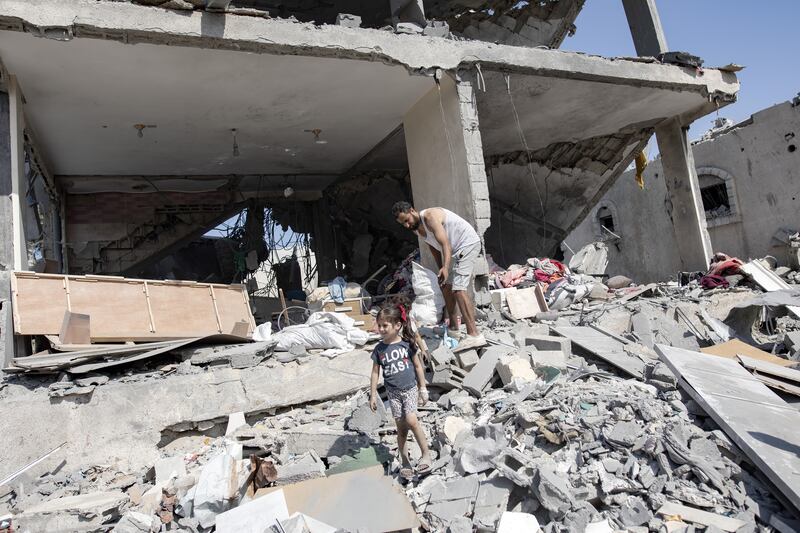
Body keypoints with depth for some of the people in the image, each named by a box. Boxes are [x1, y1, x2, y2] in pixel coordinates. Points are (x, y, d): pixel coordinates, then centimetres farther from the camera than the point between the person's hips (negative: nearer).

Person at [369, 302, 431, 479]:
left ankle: (426, 452, 0)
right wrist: (373, 395, 2)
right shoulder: (379, 349, -4)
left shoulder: (407, 344, -9)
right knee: (401, 427, 6)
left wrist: (422, 388, 3)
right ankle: (404, 460, 20)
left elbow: (418, 366, 0)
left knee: (411, 420, -18)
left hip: (410, 388, -2)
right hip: (393, 392, 2)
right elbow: (375, 372, 4)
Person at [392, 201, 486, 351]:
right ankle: (453, 329, 29)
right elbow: (435, 248, 16)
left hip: (468, 244, -10)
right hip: (455, 250, 10)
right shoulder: (417, 228, 6)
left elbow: (445, 244, -34)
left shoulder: (430, 216, -23)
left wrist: (445, 268, -47)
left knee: (458, 288, -21)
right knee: (446, 286, 16)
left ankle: (474, 335, -28)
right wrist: (441, 270, 15)